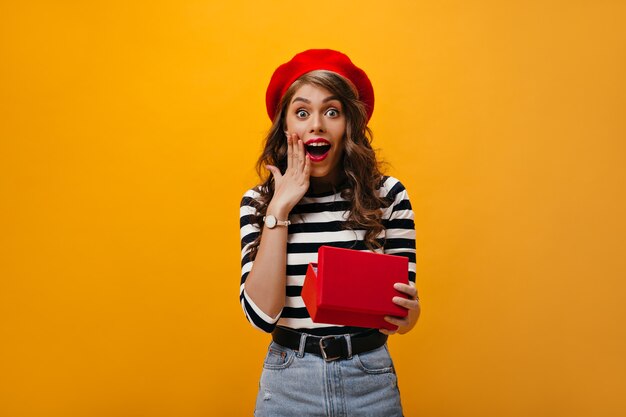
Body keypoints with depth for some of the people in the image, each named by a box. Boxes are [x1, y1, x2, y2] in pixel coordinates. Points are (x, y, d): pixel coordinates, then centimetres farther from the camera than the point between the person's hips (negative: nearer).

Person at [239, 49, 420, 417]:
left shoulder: (388, 195, -7)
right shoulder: (258, 203, -4)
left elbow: (404, 309, -1)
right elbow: (262, 313, -13)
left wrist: (408, 312, -23)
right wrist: (279, 209, -15)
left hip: (371, 380, 0)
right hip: (288, 383, 0)